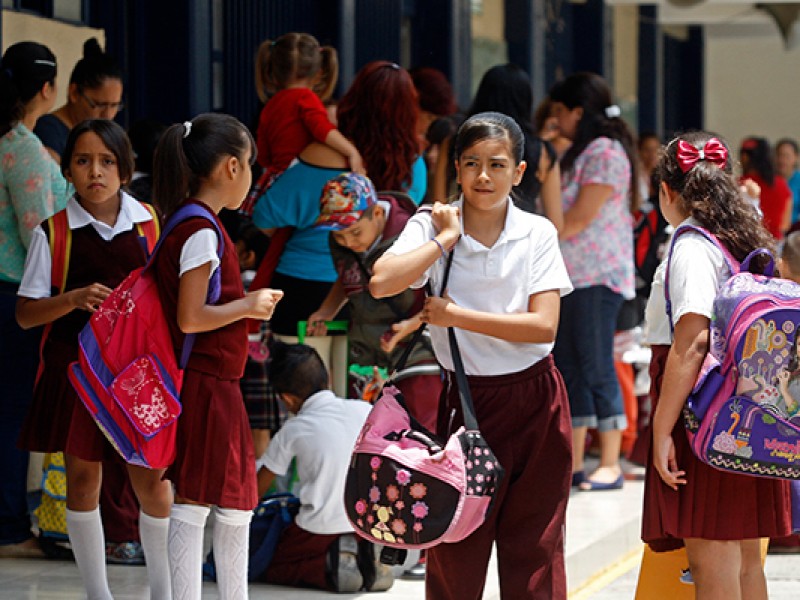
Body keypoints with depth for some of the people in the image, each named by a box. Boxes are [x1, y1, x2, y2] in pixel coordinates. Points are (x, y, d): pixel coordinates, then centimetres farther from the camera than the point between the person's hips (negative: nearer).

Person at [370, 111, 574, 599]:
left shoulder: (537, 233, -1)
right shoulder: (433, 227, -3)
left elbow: (544, 325, -11)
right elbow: (381, 283, -21)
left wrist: (456, 315, -13)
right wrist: (447, 237, -14)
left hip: (535, 400, 0)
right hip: (466, 399, 0)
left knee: (535, 545, 5)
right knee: (454, 546, 5)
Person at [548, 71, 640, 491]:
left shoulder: (605, 153, -10)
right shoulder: (576, 153, 20)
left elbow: (579, 220, -15)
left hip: (597, 276, -9)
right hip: (568, 276, 9)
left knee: (597, 367, -8)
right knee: (568, 368, 8)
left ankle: (610, 466, -4)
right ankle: (572, 464, 12)